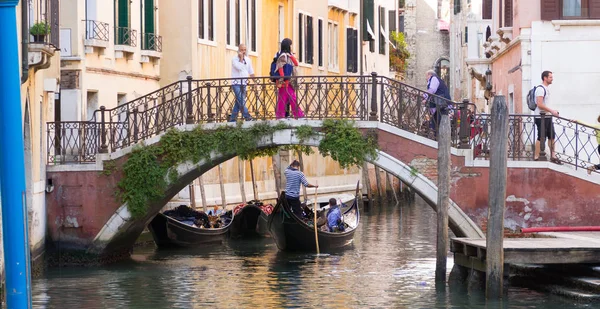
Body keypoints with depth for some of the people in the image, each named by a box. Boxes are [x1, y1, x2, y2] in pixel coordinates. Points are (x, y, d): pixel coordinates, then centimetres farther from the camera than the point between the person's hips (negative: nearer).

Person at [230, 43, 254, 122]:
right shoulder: (234, 59, -4)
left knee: (238, 102, 4)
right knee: (241, 101, -16)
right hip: (236, 83, -6)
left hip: (244, 83, 6)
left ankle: (232, 119, 8)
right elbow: (239, 68, -20)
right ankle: (247, 117, -23)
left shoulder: (248, 60, 13)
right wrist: (241, 58, -13)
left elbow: (251, 72, 17)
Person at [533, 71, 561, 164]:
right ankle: (536, 157, 1)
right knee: (541, 137, -5)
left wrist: (552, 111, 14)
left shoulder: (546, 89, 15)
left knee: (552, 136, 11)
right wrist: (551, 111, -19)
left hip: (547, 117, 10)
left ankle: (553, 156, 19)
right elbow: (539, 105, -24)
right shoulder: (540, 89, -17)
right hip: (541, 117, -10)